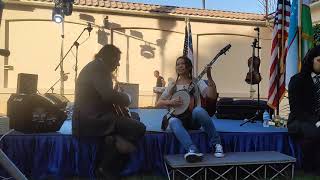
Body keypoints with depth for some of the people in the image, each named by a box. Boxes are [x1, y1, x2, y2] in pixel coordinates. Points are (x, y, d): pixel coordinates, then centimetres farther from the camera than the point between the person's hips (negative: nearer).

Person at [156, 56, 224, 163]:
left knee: (198, 110, -37)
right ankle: (192, 150, -49)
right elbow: (158, 103, 11)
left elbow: (212, 96, -7)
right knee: (173, 121, -35)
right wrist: (170, 102, -9)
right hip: (178, 118, 1)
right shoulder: (173, 86, 16)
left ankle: (216, 143, -23)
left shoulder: (197, 82, 9)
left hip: (194, 119, -1)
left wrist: (209, 77, -18)